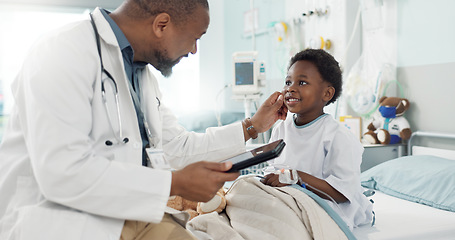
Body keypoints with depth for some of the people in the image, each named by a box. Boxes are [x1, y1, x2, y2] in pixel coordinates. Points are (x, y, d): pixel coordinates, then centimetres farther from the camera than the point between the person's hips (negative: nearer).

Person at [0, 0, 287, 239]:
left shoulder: (145, 76, 16)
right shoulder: (65, 51, -14)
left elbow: (181, 147, 23)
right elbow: (61, 172, -24)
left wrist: (253, 126, 21)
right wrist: (175, 184, -20)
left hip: (129, 211, 8)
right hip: (55, 217, -7)